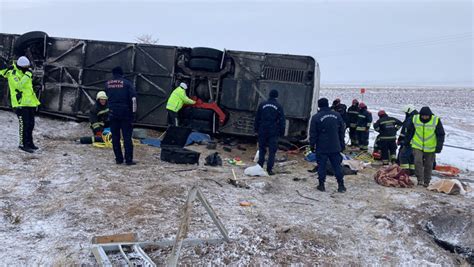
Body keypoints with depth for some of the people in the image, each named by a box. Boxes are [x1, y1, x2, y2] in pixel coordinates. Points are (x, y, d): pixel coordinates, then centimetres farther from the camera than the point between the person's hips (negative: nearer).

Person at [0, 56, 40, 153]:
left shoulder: (26, 73, 13)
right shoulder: (13, 74, -11)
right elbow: (19, 86, -27)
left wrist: (35, 101, 18)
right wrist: (27, 75, -24)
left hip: (29, 103, 8)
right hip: (20, 104, -8)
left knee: (31, 124, 12)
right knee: (24, 125, -8)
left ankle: (29, 142, 23)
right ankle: (23, 144, 0)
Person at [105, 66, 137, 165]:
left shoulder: (107, 84, 7)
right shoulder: (126, 83, -3)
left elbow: (107, 96, 15)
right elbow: (133, 98, -10)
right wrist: (133, 111, -5)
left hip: (112, 113, 3)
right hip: (125, 113, -3)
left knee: (115, 137, 9)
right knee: (127, 137, 0)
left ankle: (119, 159, 11)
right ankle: (129, 159, -2)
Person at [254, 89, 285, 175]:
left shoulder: (262, 104, 4)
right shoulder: (278, 106, -2)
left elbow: (257, 118, 8)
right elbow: (282, 121, -2)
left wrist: (256, 129, 15)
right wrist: (282, 132, 3)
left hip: (262, 131, 2)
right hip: (273, 132, -2)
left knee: (262, 149, 13)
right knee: (272, 150, 2)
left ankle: (260, 166, 13)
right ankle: (269, 169, 0)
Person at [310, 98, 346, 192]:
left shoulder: (316, 117, -8)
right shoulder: (337, 115, 6)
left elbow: (313, 134, -6)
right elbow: (342, 131, 11)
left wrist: (312, 145, 4)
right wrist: (342, 144, 17)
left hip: (322, 148, -3)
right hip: (335, 147, 3)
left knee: (321, 166, 5)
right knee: (337, 165, 9)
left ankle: (321, 185, 8)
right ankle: (341, 185, 11)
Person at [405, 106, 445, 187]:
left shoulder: (436, 121, -10)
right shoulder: (415, 119, -5)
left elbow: (441, 134, -3)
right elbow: (409, 132, 8)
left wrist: (439, 146, -8)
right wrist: (406, 142, 11)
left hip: (430, 148, 0)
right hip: (417, 146, 0)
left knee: (428, 165, 9)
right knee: (418, 162, -15)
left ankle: (426, 181, 22)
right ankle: (420, 179, -5)